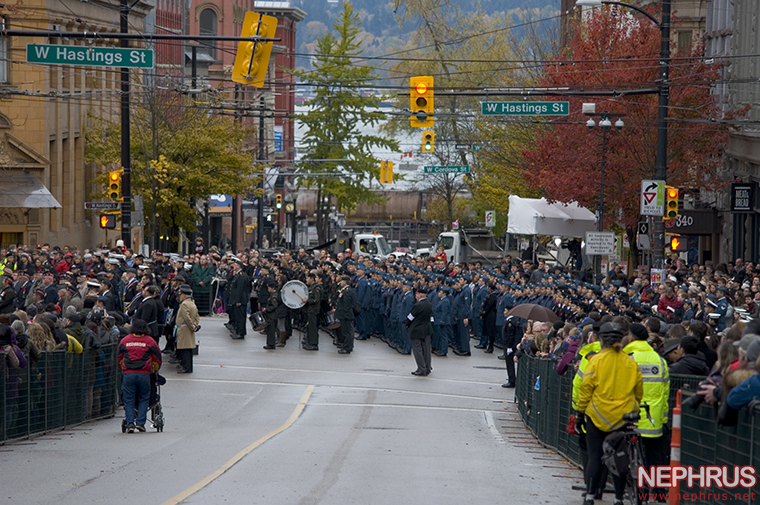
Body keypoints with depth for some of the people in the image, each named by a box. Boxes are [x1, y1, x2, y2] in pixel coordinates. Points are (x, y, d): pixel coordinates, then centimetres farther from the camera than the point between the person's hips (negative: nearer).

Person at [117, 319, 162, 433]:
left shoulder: (124, 340, 11)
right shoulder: (150, 341, 6)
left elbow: (120, 359, 21)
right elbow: (157, 359, 14)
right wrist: (155, 370, 33)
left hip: (128, 375, 1)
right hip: (144, 374, -1)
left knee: (128, 401, 6)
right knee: (143, 399, 12)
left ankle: (130, 423, -6)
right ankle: (140, 422, 1)